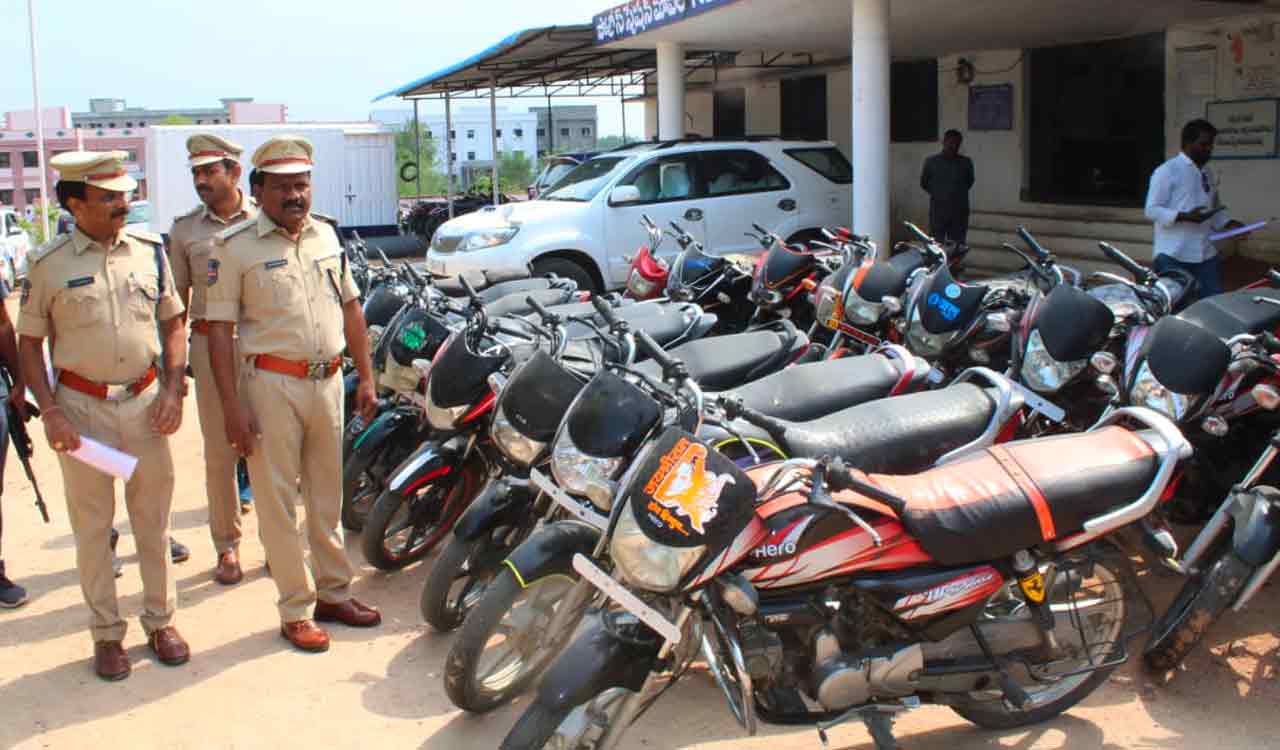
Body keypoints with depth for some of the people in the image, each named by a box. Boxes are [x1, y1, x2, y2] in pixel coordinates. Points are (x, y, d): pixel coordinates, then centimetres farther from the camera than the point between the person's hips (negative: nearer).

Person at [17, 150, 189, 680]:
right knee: (91, 527, 8)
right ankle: (106, 632, 20)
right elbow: (29, 342, 0)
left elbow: (172, 323, 9)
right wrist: (50, 411, -10)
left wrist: (172, 391, -2)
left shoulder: (149, 250, 1)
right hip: (81, 408, -2)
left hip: (144, 401, 2)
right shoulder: (48, 264, -6)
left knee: (153, 520, 11)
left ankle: (161, 621, 25)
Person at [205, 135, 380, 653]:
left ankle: (334, 593, 28)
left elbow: (350, 306, 15)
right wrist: (232, 406, -14)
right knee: (278, 502, 2)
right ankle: (296, 611, 13)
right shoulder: (234, 246, -7)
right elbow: (219, 328, -9)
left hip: (327, 380, 5)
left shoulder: (326, 236, 9)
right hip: (271, 384, -5)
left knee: (327, 497, 15)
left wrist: (366, 377, 11)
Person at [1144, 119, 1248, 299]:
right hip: (1173, 257, -7)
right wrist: (1185, 216, -24)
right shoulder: (1166, 171, -6)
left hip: (1206, 255, 7)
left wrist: (1229, 224, 7)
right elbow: (1152, 211, -12)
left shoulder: (1208, 175, 18)